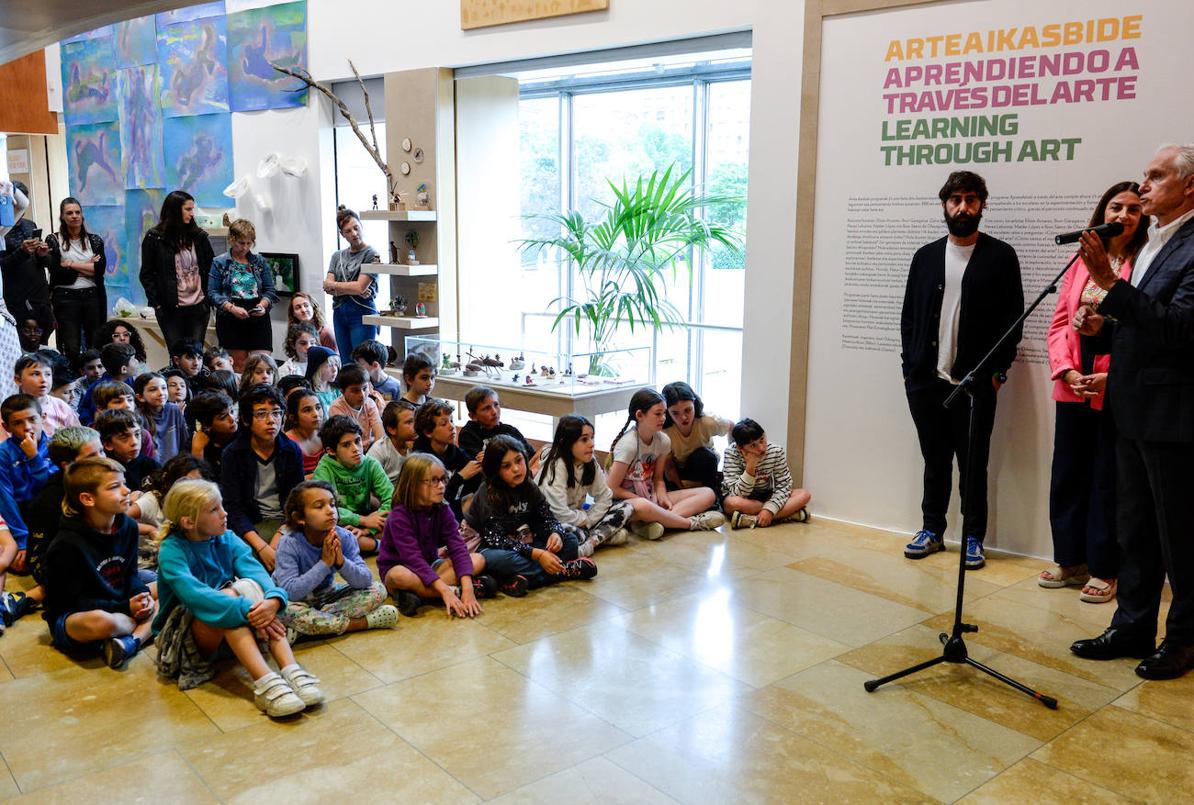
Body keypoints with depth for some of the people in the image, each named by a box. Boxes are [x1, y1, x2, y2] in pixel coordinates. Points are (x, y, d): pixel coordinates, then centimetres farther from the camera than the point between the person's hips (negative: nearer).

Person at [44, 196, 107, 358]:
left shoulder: (95, 240, 9)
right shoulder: (53, 240, 3)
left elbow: (101, 269, -4)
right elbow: (56, 271, -8)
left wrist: (71, 264, -7)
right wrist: (88, 267, -6)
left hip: (92, 296, 2)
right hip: (65, 298, -2)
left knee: (96, 345, 3)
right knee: (71, 348, -2)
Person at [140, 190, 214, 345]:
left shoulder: (199, 236, 6)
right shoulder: (154, 238, -1)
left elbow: (212, 267, 10)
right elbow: (146, 275, 0)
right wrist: (156, 303, -7)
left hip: (199, 306, 2)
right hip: (171, 309, -2)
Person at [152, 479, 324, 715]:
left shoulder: (227, 540, -2)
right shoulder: (172, 551, -16)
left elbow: (256, 570, -19)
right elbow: (194, 595, -33)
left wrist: (274, 599, -40)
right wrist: (247, 611, -42)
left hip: (230, 631, 5)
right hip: (183, 632, -4)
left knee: (249, 586, -25)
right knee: (227, 595, -32)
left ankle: (290, 670, -37)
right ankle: (265, 684, -45)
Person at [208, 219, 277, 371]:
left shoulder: (260, 261, 11)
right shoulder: (219, 262, 4)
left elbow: (270, 291, 9)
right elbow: (213, 293, -3)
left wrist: (263, 304, -12)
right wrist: (232, 308, -17)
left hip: (258, 318, 1)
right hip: (231, 320, -1)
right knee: (239, 363, 4)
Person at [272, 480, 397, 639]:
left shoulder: (344, 537, -14)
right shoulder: (289, 544, -23)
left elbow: (365, 581, -16)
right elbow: (290, 592, -33)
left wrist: (341, 561, -33)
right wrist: (324, 563, -34)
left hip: (326, 596, 4)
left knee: (378, 590, -11)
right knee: (284, 610, -38)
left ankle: (305, 626, -22)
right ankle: (363, 623, -25)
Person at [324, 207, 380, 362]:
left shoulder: (371, 254, -5)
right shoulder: (337, 256, 13)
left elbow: (360, 287, -12)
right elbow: (327, 287, 3)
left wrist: (333, 284, 1)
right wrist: (351, 290, -12)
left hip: (362, 313, -6)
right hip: (339, 313, 6)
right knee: (346, 365, 10)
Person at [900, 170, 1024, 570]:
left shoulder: (1000, 256, 1)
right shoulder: (926, 256, 11)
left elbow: (1012, 317, -2)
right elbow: (909, 315, 12)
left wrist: (998, 370, -7)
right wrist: (909, 365, 4)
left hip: (975, 383, -3)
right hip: (926, 381, 3)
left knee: (974, 464, 4)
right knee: (934, 461, 12)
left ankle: (973, 538, 14)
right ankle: (932, 530, 23)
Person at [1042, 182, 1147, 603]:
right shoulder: (1081, 261, 9)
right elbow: (1059, 321, 9)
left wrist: (1114, 376, -16)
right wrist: (1066, 370, -5)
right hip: (1073, 388, 5)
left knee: (1108, 480, 5)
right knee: (1067, 474, 10)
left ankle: (1104, 571, 17)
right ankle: (1070, 560, 25)